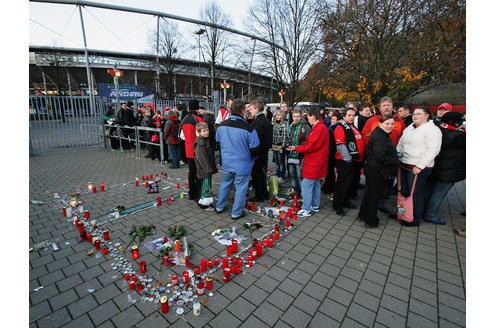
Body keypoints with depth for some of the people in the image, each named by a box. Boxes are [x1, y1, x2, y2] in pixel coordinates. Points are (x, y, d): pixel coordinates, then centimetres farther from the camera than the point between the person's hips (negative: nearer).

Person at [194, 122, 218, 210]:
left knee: (207, 185, 16)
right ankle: (204, 204, 10)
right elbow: (202, 158, -21)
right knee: (206, 185, -2)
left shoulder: (207, 140, 12)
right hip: (204, 169, -9)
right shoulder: (200, 144, -17)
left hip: (209, 168, 9)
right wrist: (209, 169, -21)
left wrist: (212, 167, 18)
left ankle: (202, 202, 30)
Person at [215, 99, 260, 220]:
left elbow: (217, 141, 9)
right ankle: (236, 213, 23)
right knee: (241, 188, 11)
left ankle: (219, 207, 38)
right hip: (242, 164, -4)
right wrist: (251, 158, 7)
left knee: (224, 184, 23)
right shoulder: (248, 128, -22)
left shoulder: (221, 125, -7)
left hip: (226, 163, 5)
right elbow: (255, 148, -15)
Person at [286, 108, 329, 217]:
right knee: (315, 184, 18)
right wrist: (298, 147, 2)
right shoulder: (321, 127, 12)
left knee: (306, 185, -5)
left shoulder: (319, 129, -20)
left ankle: (306, 209, 4)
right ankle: (315, 206, 30)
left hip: (314, 162, -11)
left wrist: (295, 148, -12)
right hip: (317, 162, 11)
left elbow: (310, 146, -23)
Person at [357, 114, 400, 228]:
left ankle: (363, 215, 33)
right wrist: (396, 162, -15)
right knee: (375, 195, 3)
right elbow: (380, 156, -27)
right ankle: (371, 221, 17)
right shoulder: (379, 137, -19)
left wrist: (395, 160, 6)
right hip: (378, 172, -10)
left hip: (373, 170, 10)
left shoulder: (382, 135, 14)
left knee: (370, 193, 20)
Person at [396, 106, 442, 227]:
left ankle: (415, 219, 16)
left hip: (418, 168, -7)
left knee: (416, 194, 2)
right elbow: (400, 144, 20)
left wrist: (420, 166, -21)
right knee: (404, 191, 17)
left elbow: (432, 150, -17)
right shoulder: (409, 128, 14)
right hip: (404, 165, 8)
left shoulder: (433, 130, -9)